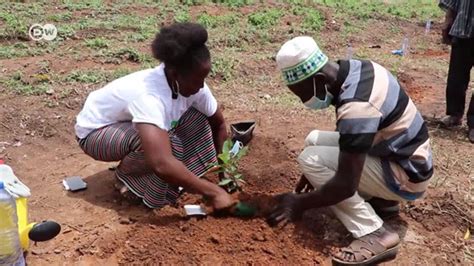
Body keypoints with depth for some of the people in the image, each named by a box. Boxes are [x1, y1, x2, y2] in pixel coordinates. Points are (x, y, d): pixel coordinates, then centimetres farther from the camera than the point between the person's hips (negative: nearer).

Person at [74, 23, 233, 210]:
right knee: (163, 142, -34)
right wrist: (213, 192, -43)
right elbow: (162, 164, -50)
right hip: (95, 131, -7)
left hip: (131, 122, 7)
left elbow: (218, 124, -1)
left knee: (197, 119, -11)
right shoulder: (149, 96, -40)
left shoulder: (193, 85, -18)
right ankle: (127, 175, -4)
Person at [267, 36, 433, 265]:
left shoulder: (356, 107, -32)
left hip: (405, 175, -9)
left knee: (309, 159, -17)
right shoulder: (354, 69, -4)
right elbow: (351, 133, 12)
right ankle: (380, 200, 11)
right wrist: (317, 173, 14)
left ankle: (374, 235, -14)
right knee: (314, 140, 7)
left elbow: (346, 185, -29)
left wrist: (300, 204, -14)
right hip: (403, 154, 9)